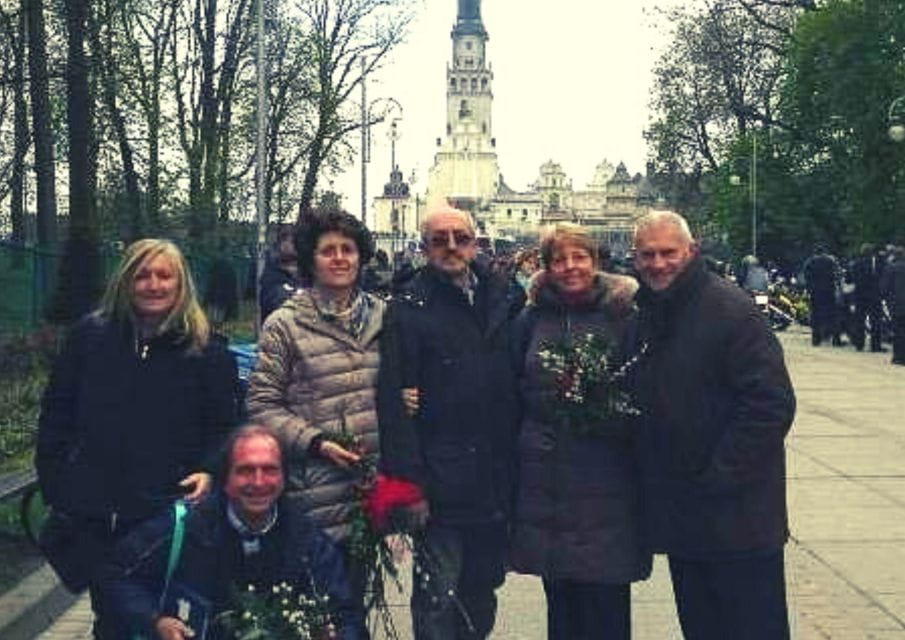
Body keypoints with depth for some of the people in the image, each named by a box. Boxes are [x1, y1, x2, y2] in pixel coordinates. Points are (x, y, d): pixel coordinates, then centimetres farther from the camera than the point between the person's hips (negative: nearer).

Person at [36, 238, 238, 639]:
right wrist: (52, 481, 1)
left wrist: (209, 471, -15)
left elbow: (224, 426, 2)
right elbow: (56, 414, 7)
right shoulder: (90, 335, 4)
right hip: (93, 513, 2)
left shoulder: (206, 349, 0)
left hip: (166, 513, -2)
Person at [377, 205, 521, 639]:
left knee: (482, 591, 17)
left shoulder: (499, 299, 10)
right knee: (439, 597, 2)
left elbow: (513, 385, 13)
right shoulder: (410, 308, -7)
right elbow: (394, 401, -12)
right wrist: (410, 481, -17)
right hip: (441, 484, -5)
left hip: (494, 483, 5)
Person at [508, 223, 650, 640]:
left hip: (607, 481, -3)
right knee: (560, 601, 12)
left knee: (605, 604, 1)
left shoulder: (624, 314, -1)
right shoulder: (532, 320, 8)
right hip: (545, 478, 3)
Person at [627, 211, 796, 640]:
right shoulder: (643, 319, 11)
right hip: (679, 517, 8)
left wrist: (718, 477, -19)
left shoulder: (730, 309, -14)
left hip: (736, 516, -7)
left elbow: (773, 403, -20)